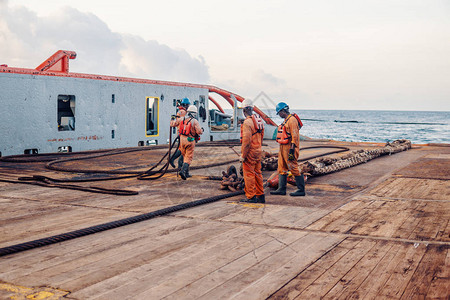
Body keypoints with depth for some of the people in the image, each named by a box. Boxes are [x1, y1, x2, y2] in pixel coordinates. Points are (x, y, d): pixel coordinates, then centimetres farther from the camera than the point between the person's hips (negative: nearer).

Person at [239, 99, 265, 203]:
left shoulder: (247, 122, -17)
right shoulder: (259, 120, 10)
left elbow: (246, 141, -21)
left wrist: (243, 155, -16)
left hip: (250, 152, -9)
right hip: (258, 151, 9)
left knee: (249, 174, -2)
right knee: (257, 173, 14)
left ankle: (251, 197, 2)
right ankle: (260, 196, 19)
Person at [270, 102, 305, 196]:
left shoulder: (292, 120, -15)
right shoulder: (286, 120, 17)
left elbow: (294, 136, -20)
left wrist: (292, 150, -24)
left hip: (289, 148, -10)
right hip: (283, 148, 10)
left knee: (294, 169, -6)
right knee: (281, 169, 10)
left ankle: (301, 190, 1)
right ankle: (281, 189, 15)